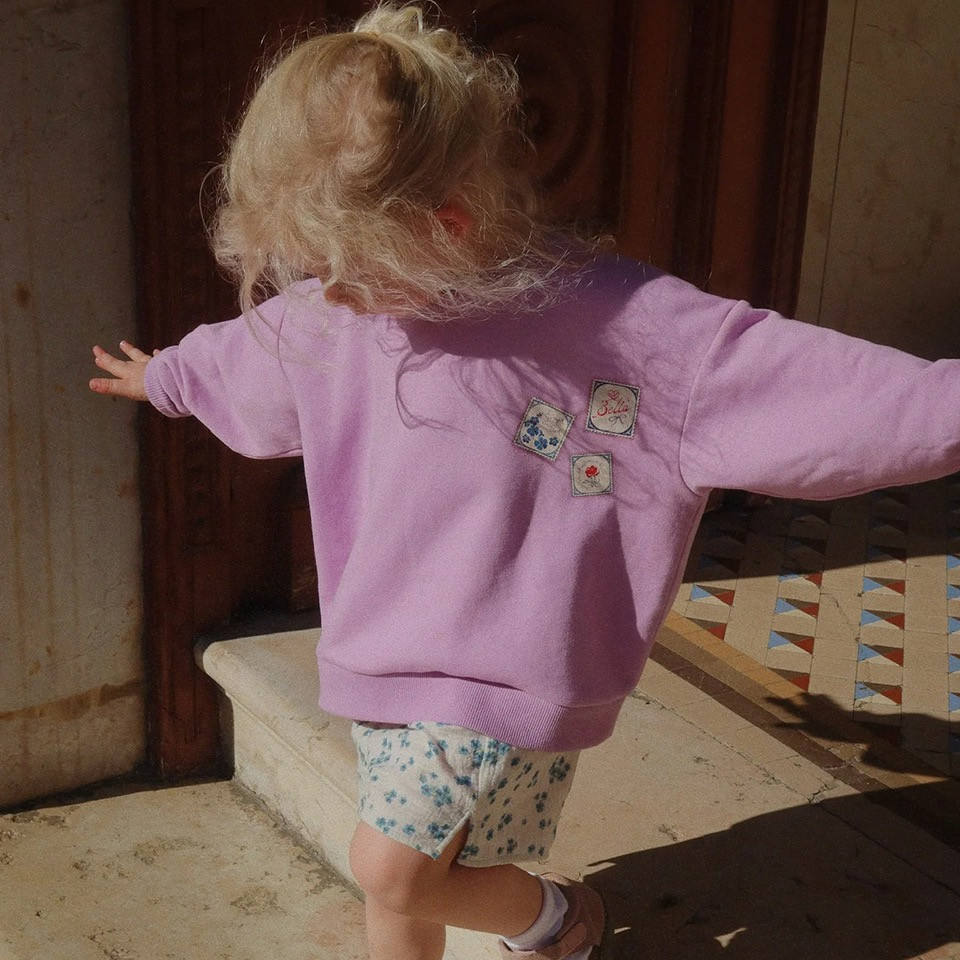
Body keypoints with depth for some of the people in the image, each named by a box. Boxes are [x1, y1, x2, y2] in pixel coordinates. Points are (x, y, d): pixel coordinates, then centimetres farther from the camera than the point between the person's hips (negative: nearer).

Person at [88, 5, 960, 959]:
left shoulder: (616, 317, -20)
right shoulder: (331, 312, 1)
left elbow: (789, 376, -23)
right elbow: (242, 354, 23)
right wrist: (163, 376, 42)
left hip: (509, 667, -6)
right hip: (382, 654, 7)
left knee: (392, 864, -10)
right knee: (398, 878, 15)